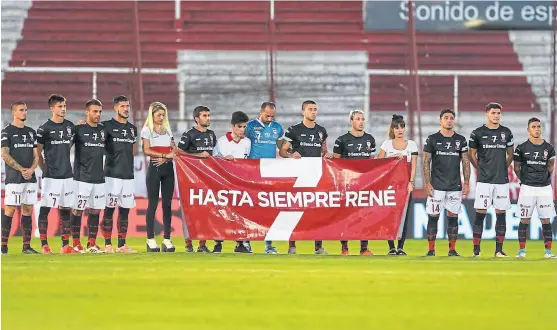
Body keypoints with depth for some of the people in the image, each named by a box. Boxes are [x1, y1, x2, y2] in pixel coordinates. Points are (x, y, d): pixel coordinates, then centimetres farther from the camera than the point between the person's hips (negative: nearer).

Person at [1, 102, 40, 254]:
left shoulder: (31, 132, 16)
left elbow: (36, 156, 14)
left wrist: (31, 169, -6)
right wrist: (21, 169, -16)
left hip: (30, 178, 6)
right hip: (14, 178, -6)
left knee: (28, 210, 4)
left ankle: (27, 246, 7)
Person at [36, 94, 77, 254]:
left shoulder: (70, 127, 9)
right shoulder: (44, 129, -7)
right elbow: (38, 152, -1)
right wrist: (45, 170, 2)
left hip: (67, 175, 5)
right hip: (51, 176, -5)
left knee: (65, 209, 7)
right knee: (45, 209, -4)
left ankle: (66, 245, 10)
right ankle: (44, 245, 0)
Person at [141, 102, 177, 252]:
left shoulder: (167, 130, 16)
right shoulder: (147, 130, 1)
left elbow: (174, 149, 10)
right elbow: (146, 150, -9)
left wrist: (165, 158, -9)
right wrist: (165, 155, -14)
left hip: (168, 167, 5)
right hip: (154, 168, -5)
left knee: (167, 203, 2)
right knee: (153, 203, -5)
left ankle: (167, 239, 2)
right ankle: (150, 240, -3)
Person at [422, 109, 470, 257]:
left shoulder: (461, 140, 8)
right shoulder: (432, 139, 1)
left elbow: (466, 162, 9)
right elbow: (426, 162, 1)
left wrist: (466, 182, 1)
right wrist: (427, 183, -6)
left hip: (455, 186, 2)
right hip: (436, 186, -2)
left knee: (453, 217, 3)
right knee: (433, 216, -3)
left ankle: (452, 249, 8)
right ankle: (431, 249, 1)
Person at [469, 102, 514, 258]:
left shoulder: (506, 133, 8)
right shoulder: (478, 133, 0)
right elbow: (472, 155, 10)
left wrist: (502, 169, 13)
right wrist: (482, 169, 9)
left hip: (502, 180, 3)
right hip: (484, 180, -3)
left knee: (501, 213, 3)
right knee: (480, 214, -5)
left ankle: (499, 250, 8)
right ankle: (476, 249, -2)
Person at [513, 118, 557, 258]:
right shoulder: (522, 148, -2)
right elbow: (517, 167, 7)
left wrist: (545, 177, 11)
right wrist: (525, 180, 6)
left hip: (545, 188, 2)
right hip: (527, 188, -2)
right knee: (524, 220, 0)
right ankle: (522, 250, 7)